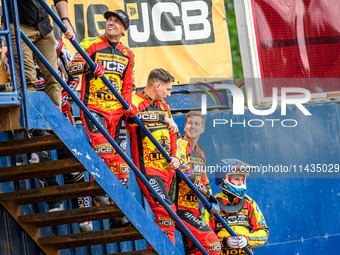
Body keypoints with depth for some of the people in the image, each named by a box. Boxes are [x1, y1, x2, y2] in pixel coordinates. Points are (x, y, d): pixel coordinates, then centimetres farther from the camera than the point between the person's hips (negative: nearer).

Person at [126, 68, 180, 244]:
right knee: (166, 210, -18)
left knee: (166, 211, 8)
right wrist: (163, 118, -30)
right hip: (148, 168, -8)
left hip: (167, 168, 8)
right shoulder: (136, 102, -7)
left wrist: (175, 157, 11)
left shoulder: (164, 106, 20)